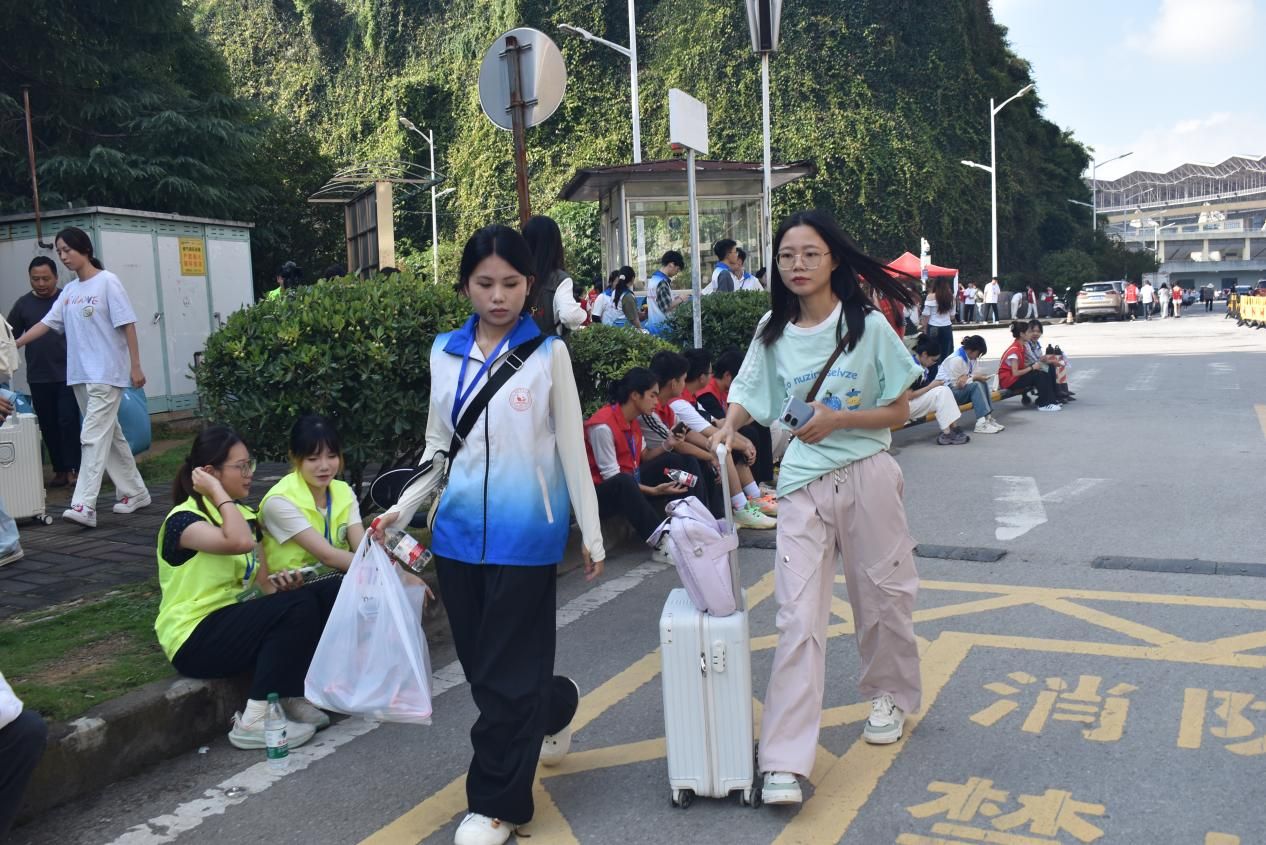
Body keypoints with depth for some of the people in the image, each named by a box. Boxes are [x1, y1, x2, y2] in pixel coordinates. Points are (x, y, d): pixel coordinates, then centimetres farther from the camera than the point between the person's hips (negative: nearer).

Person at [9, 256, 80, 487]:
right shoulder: (23, 304, 6)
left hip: (67, 375, -3)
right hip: (39, 378, 3)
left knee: (68, 422, -7)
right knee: (48, 426, 7)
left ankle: (75, 467, -2)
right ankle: (60, 470, 15)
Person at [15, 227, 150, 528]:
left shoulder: (107, 282, -6)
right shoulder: (69, 291, 13)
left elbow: (127, 325, -9)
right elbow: (47, 323, 12)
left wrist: (136, 366, -12)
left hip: (106, 374, -7)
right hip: (80, 375, 7)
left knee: (94, 437, -12)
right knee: (110, 436, 12)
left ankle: (84, 505, -16)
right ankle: (135, 492, 22)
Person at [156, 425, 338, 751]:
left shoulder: (244, 514, 11)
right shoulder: (183, 519, -15)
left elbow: (261, 582, 12)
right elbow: (240, 542, -35)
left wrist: (278, 583, -12)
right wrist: (217, 492, -22)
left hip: (238, 620, 8)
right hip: (196, 639, -8)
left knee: (327, 595, -9)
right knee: (298, 607, -27)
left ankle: (295, 696, -7)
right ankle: (255, 720, -21)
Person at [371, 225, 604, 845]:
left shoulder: (548, 353, -4)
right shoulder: (445, 353, 6)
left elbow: (571, 448, -2)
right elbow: (438, 447, 12)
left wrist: (591, 532, -1)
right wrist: (401, 508, 1)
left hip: (524, 533, -4)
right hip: (459, 530, 4)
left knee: (506, 672, 1)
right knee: (478, 664, 13)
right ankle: (555, 706, 43)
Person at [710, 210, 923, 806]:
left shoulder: (867, 325, -5)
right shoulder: (774, 331, 3)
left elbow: (899, 411, -2)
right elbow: (748, 393, 12)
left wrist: (839, 420, -16)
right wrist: (729, 426, -9)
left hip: (866, 475, -1)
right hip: (803, 481, 2)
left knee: (882, 596, 13)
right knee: (798, 617, -5)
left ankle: (890, 695, 43)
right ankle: (785, 762, -5)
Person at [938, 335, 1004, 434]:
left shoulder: (969, 357, 3)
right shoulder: (956, 359, -23)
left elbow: (963, 378, 7)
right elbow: (957, 384, -21)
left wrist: (977, 376, -15)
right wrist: (974, 378, -16)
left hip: (959, 388, 9)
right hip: (946, 391, -9)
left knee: (983, 383, -7)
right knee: (976, 385, -26)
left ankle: (988, 417, -11)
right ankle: (981, 423, -31)